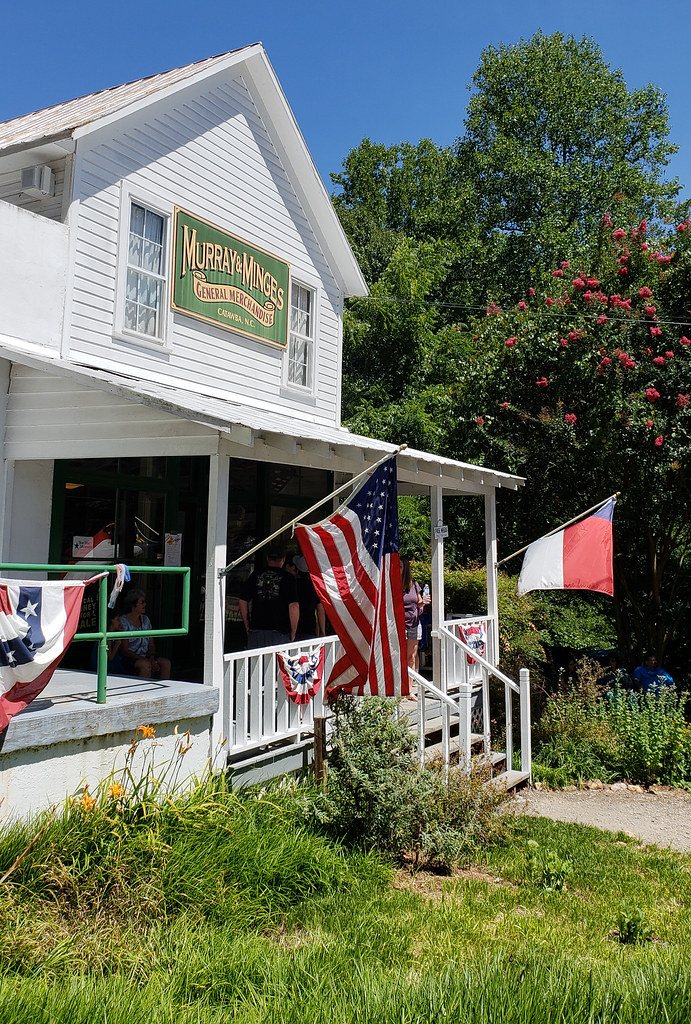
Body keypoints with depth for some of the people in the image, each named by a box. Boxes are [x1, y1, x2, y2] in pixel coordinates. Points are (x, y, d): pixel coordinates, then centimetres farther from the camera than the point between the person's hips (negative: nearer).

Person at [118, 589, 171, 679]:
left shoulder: (145, 619, 14)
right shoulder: (123, 621, -6)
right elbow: (124, 650, -11)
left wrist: (151, 657, -8)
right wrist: (147, 661, -19)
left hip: (145, 657, 6)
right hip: (128, 659, -6)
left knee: (166, 662, -21)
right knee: (145, 665, -35)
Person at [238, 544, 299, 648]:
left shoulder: (255, 576, 7)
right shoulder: (288, 578, -3)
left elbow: (242, 602, 10)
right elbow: (294, 606, -10)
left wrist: (247, 627, 18)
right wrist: (293, 633, -1)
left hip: (255, 631, 3)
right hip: (279, 632, -3)